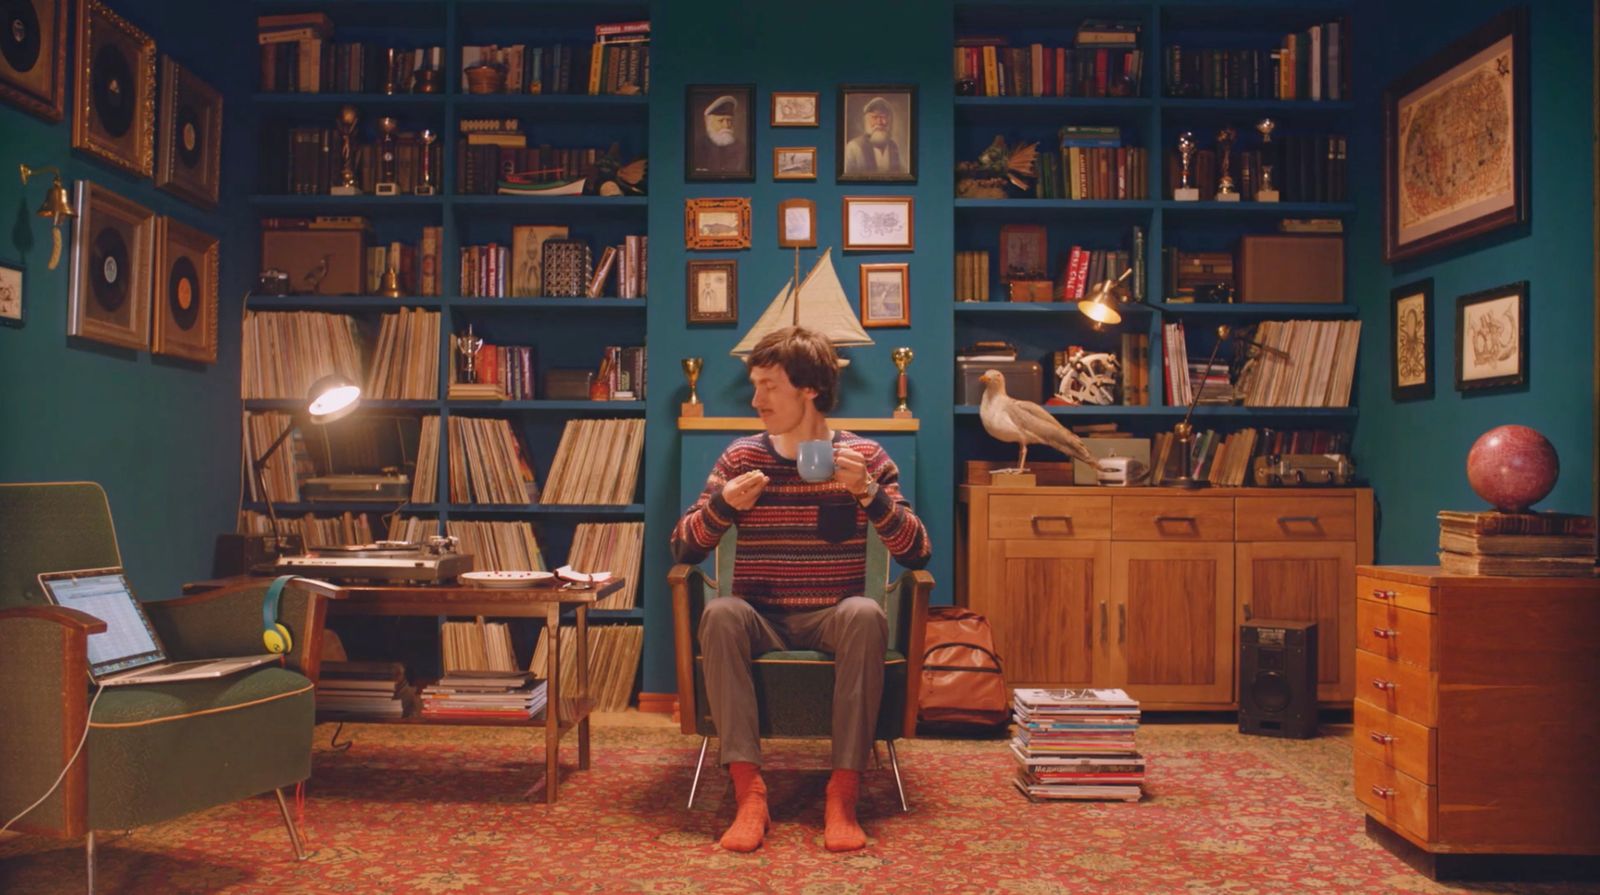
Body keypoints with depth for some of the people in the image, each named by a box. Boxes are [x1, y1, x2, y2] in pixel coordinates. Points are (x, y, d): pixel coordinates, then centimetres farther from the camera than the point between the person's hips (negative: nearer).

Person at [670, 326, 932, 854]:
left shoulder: (863, 456, 2)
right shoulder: (740, 457, 6)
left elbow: (916, 554, -7)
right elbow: (682, 548, 4)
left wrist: (868, 493, -21)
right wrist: (723, 505, -15)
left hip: (830, 621, -1)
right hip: (762, 621, 1)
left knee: (865, 615, -33)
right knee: (720, 614, -31)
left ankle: (843, 793, -29)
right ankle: (748, 789, -30)